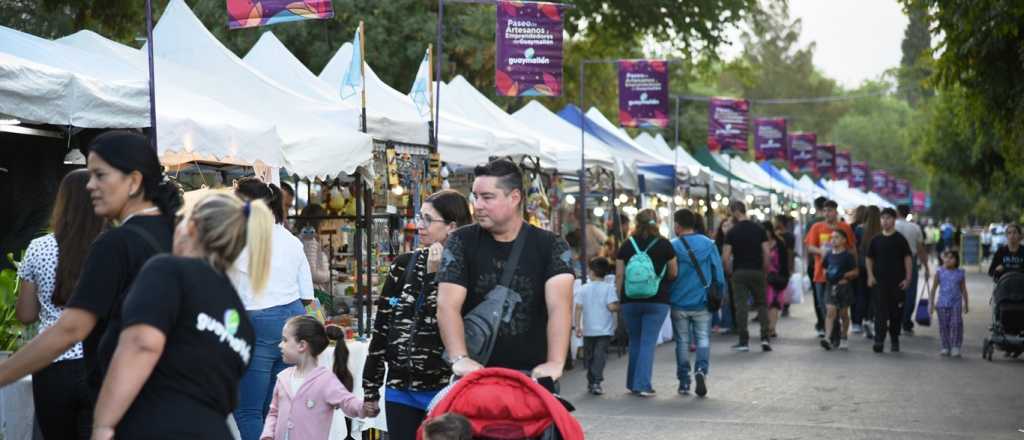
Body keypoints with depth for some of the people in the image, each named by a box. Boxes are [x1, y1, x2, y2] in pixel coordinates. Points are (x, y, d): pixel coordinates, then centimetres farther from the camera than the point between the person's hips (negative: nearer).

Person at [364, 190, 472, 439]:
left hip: (442, 391, -4)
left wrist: (435, 275, -15)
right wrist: (370, 389, 9)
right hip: (399, 390, 4)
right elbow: (381, 328, 10)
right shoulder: (403, 266, 7)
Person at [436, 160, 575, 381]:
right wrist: (460, 359, -28)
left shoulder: (551, 246, -2)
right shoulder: (461, 242, 1)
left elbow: (559, 306, -17)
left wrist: (555, 363, -32)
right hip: (477, 373, 0)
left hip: (532, 373, 0)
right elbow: (448, 305, -11)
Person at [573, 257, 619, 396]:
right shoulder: (609, 288, -5)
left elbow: (578, 307, -3)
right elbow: (612, 306, -15)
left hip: (588, 330, 2)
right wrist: (620, 307, 6)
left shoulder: (584, 289, 1)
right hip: (605, 330, -2)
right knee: (600, 356, -4)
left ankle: (590, 382, 24)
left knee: (589, 356, 16)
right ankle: (596, 382, -17)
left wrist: (577, 326, 1)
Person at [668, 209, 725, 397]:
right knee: (703, 339, 7)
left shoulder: (672, 246, -7)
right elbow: (719, 275, 2)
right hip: (702, 303, 1)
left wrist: (666, 297, 7)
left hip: (679, 304, -1)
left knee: (682, 342, 10)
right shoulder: (709, 245, -1)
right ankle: (701, 369, -18)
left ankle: (684, 382, 12)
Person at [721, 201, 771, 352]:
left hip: (739, 272, -2)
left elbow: (725, 257, -10)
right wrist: (765, 271, 9)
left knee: (741, 306, 1)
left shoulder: (732, 232, -5)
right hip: (757, 272, 2)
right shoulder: (759, 229, 3)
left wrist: (729, 272, 5)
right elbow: (767, 253, -1)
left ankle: (744, 341, 1)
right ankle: (765, 338, 0)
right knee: (761, 304, 12)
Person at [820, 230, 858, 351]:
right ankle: (828, 338, -19)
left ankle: (843, 339, 23)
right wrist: (827, 275, 2)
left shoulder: (848, 255, -6)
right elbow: (825, 269, 21)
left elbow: (855, 272, -4)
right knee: (830, 311, -10)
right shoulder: (829, 255, 7)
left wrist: (844, 275, -16)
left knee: (843, 313, 9)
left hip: (844, 286, -3)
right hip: (831, 286, 3)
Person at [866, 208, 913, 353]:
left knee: (896, 311, 7)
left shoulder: (900, 239, 0)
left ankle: (894, 340, 21)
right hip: (880, 281, 1)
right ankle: (879, 341, -11)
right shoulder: (876, 240, 6)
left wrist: (907, 278, -6)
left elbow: (907, 258, 0)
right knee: (880, 311, -7)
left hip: (897, 281, -1)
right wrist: (870, 276, 0)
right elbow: (869, 258, 12)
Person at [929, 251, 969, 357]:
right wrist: (931, 303, 4)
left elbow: (963, 290, 11)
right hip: (942, 304, 1)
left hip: (956, 304, -1)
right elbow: (934, 288, 6)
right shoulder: (939, 272, 2)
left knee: (956, 324, -9)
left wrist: (966, 304, 15)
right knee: (943, 325, 4)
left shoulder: (960, 273, 3)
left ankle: (956, 347, -3)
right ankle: (945, 347, 13)